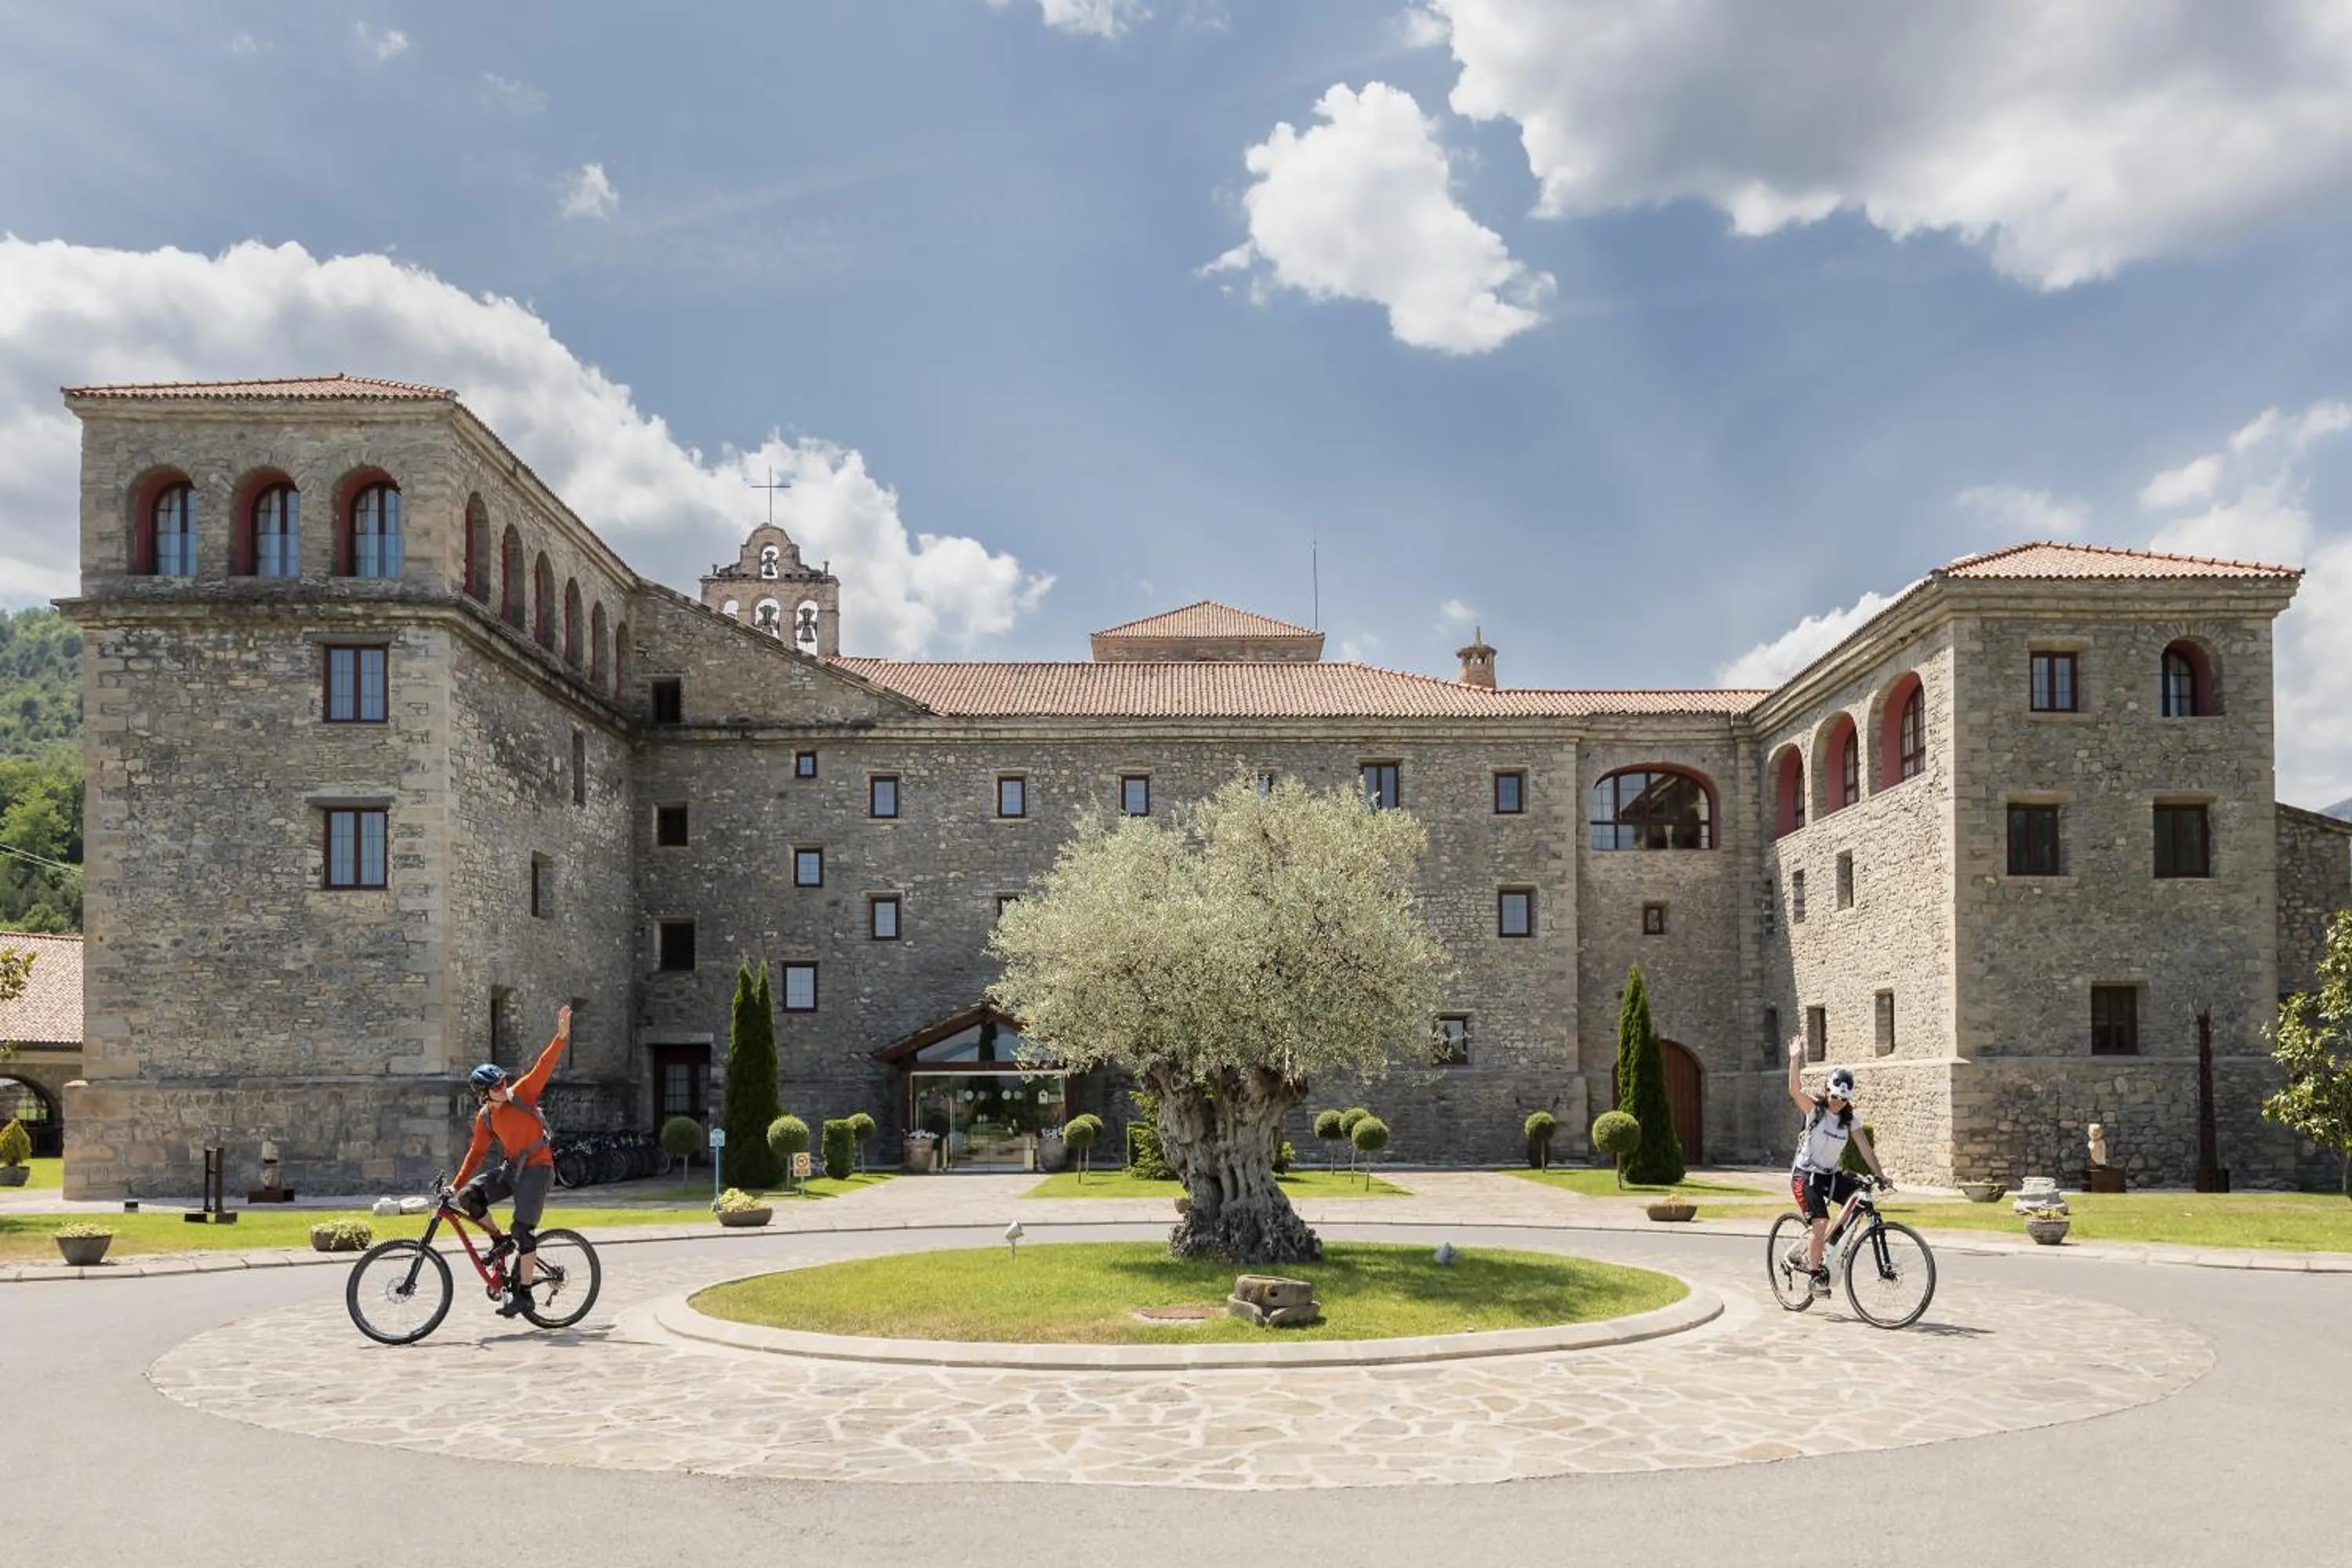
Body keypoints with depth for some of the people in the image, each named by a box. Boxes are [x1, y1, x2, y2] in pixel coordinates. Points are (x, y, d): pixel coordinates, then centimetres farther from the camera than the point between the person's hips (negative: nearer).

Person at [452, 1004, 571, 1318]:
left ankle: (523, 1294, -5)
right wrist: (457, 1183, 7)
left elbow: (543, 1066, -15)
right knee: (468, 1197, -16)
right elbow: (476, 1152, 11)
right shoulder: (484, 1118, 4)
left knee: (523, 1229, -12)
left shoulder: (521, 1094, -7)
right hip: (510, 1168, 5)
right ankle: (501, 1241, 6)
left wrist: (562, 1035, -26)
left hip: (537, 1168, -5)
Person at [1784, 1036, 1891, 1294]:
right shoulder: (1815, 1110, -11)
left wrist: (1881, 1176, -14)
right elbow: (1795, 1090, -29)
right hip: (1805, 1175, -5)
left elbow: (1865, 1149, -2)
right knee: (1821, 1222, -21)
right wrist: (1795, 1059, -42)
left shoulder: (1850, 1121, 2)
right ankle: (1815, 1274, -3)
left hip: (1830, 1175, 5)